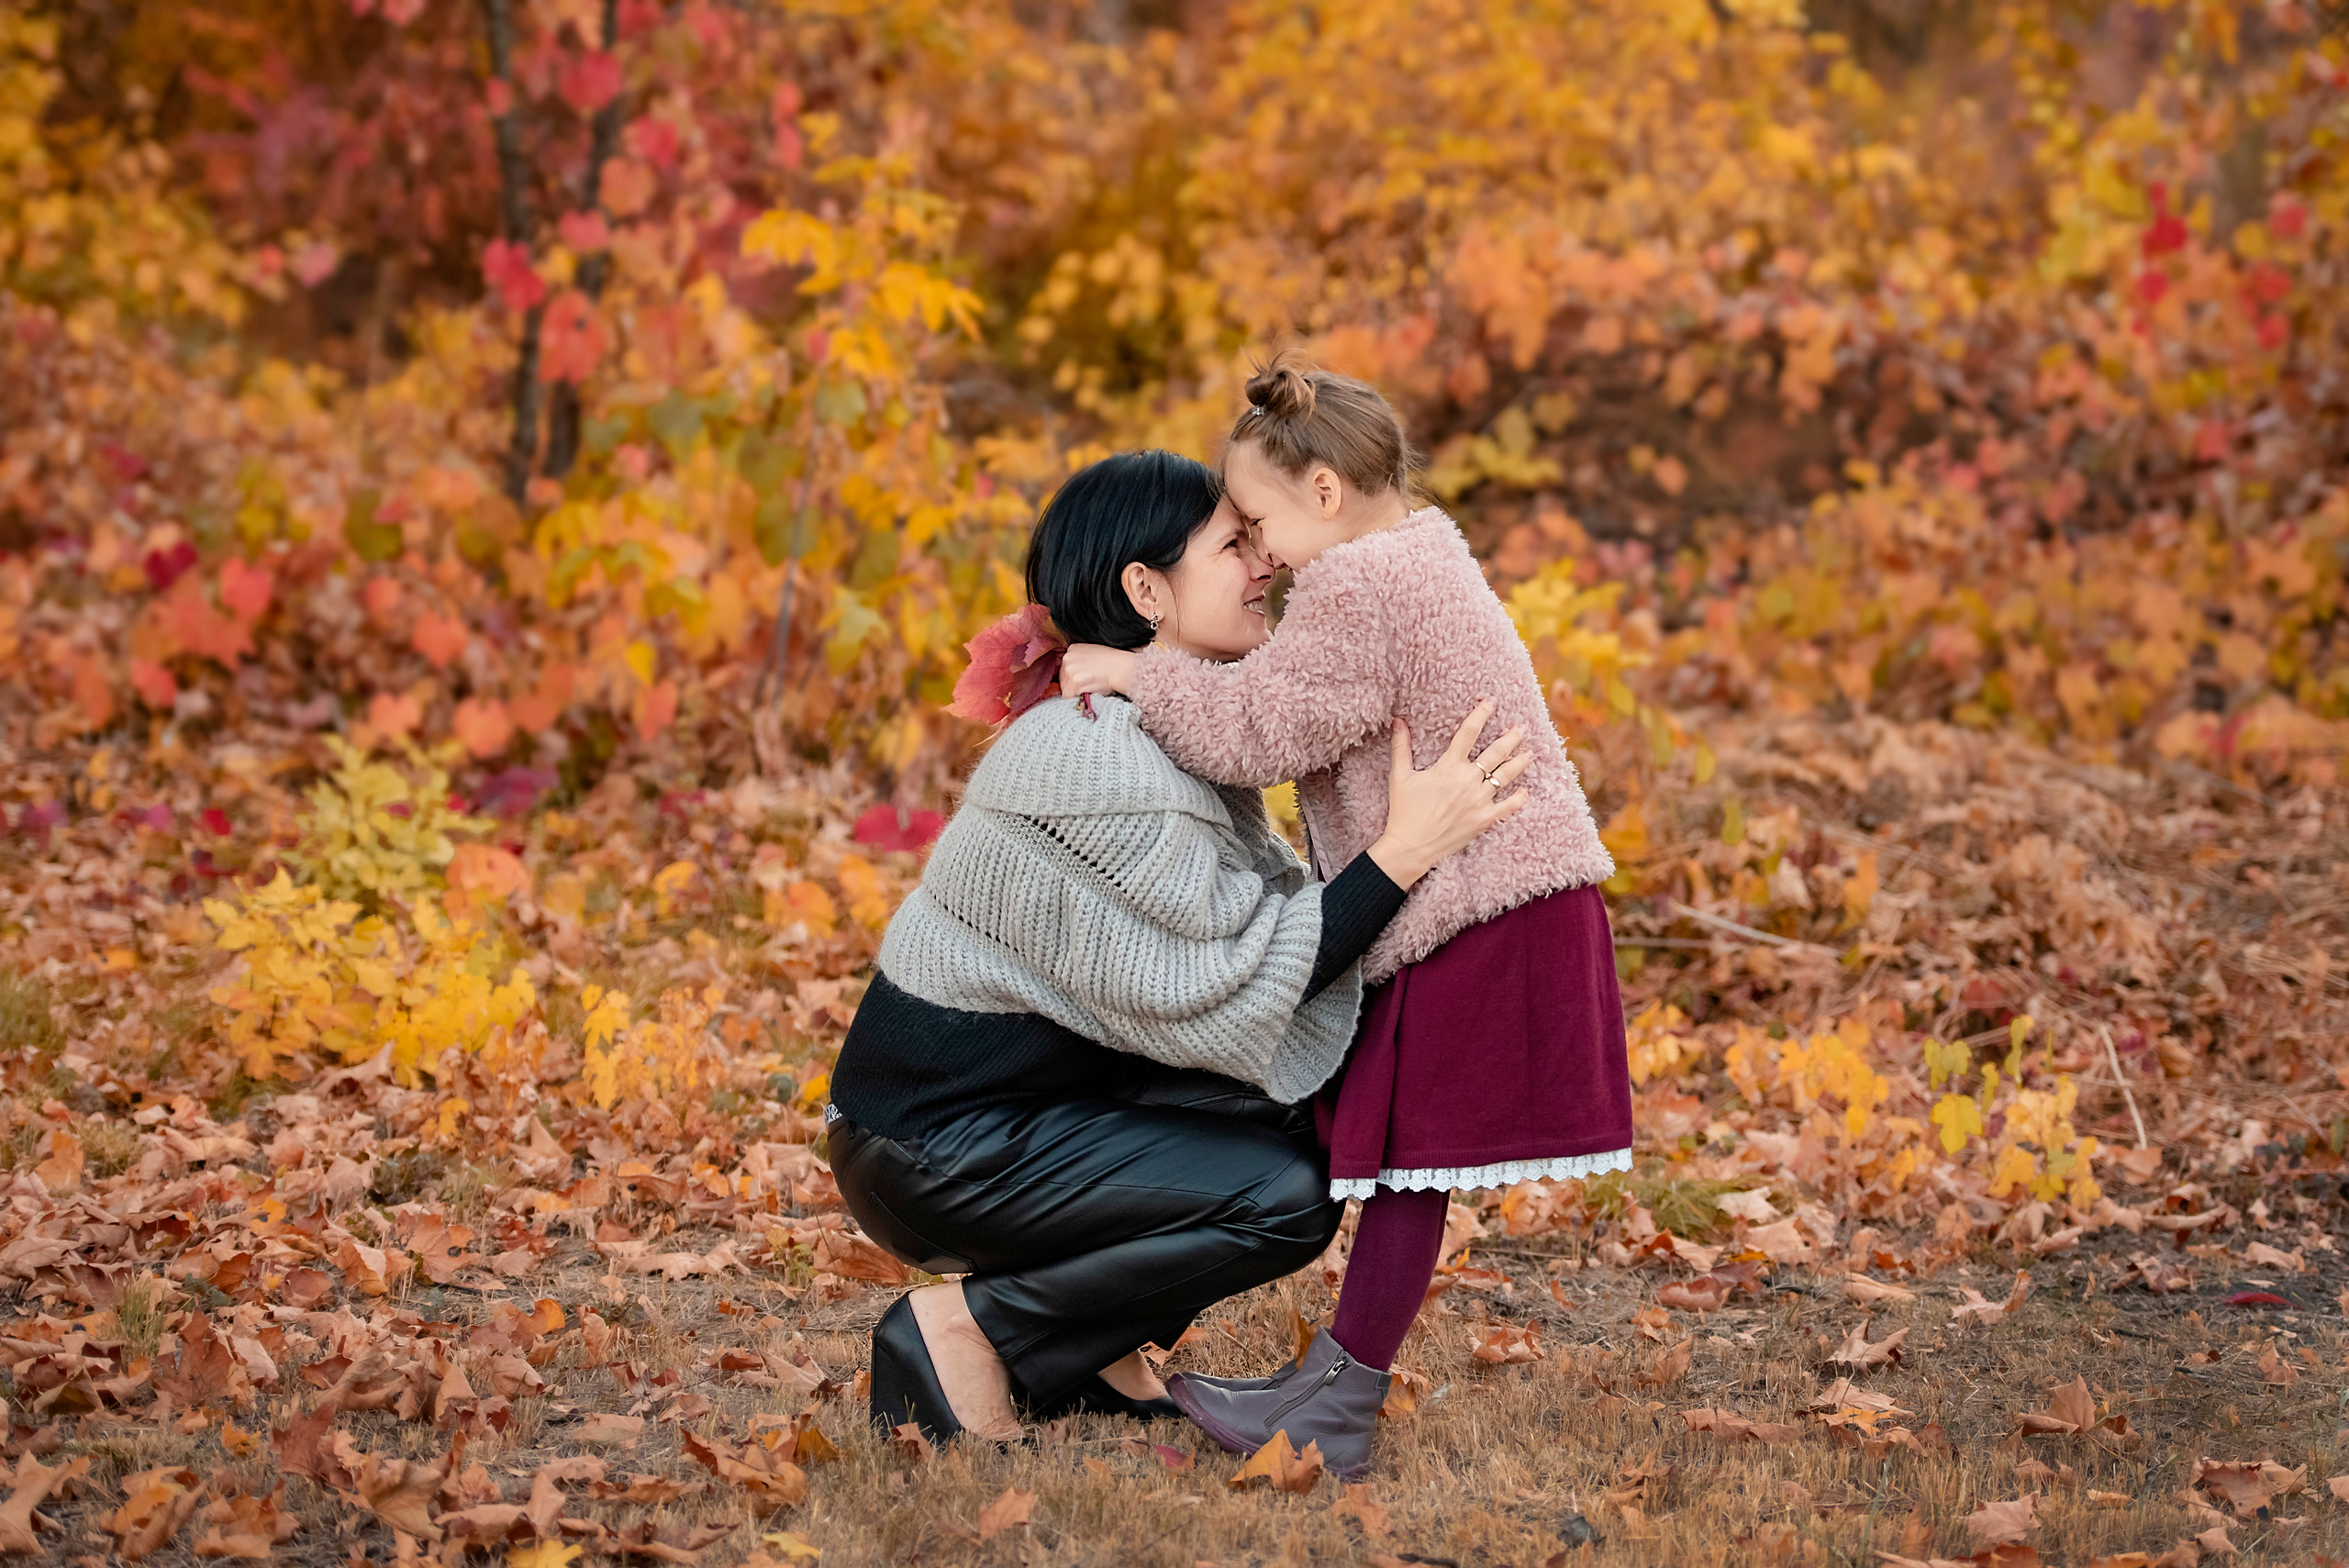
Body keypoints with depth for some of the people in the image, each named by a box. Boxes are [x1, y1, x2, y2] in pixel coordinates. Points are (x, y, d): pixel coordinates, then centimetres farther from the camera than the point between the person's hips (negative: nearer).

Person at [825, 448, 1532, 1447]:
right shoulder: (1098, 764, -25)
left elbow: (1270, 907, 5)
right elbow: (1232, 996, -25)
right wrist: (1405, 849, -28)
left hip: (1036, 1095, 10)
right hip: (931, 1148, -10)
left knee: (1323, 1108, 0)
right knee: (1286, 1198, -18)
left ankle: (1092, 1346, 9)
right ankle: (964, 1331, -7)